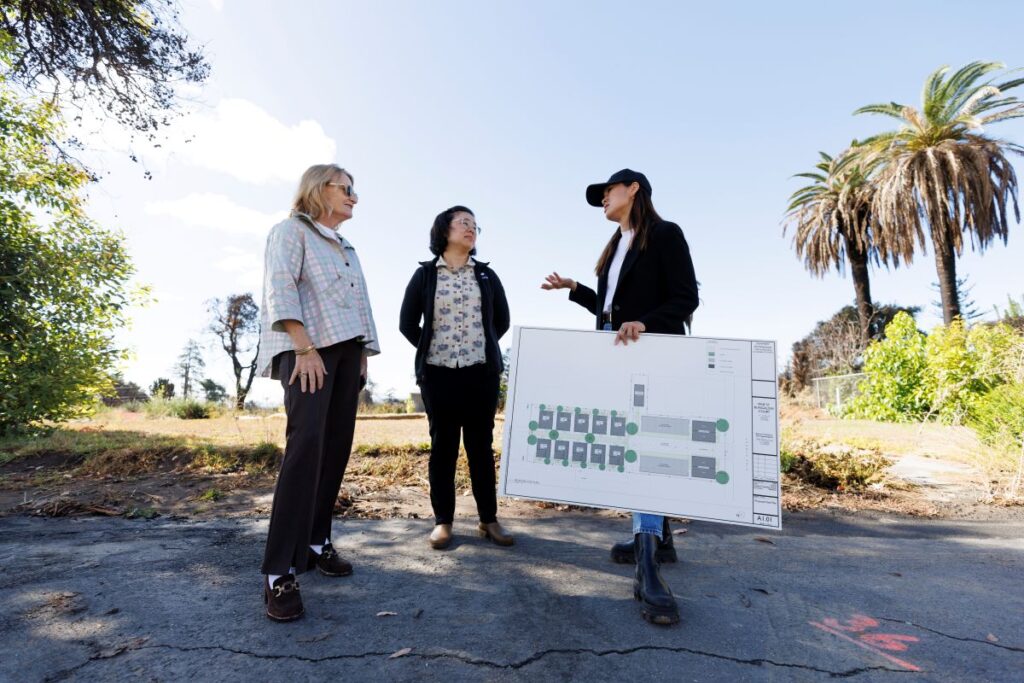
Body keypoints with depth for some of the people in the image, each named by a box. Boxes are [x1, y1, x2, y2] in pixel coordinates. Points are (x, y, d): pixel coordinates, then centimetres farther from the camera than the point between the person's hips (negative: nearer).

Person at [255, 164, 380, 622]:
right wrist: (305, 349, -21)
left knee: (336, 447, 3)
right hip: (307, 348, -7)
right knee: (306, 443, -19)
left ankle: (316, 542, 15)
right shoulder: (291, 230, 5)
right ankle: (280, 572, -15)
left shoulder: (347, 248, 27)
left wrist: (364, 356, 10)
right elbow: (279, 288, -11)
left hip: (346, 350, 8)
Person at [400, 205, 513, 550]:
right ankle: (443, 521, 14)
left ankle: (488, 519, 15)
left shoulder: (486, 275, 10)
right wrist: (432, 351, 5)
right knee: (443, 445, 4)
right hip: (438, 373, -1)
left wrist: (481, 349, 10)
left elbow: (501, 321, 14)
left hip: (481, 373, 1)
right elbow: (408, 323, 7)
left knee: (481, 444, 5)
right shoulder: (425, 274, 6)